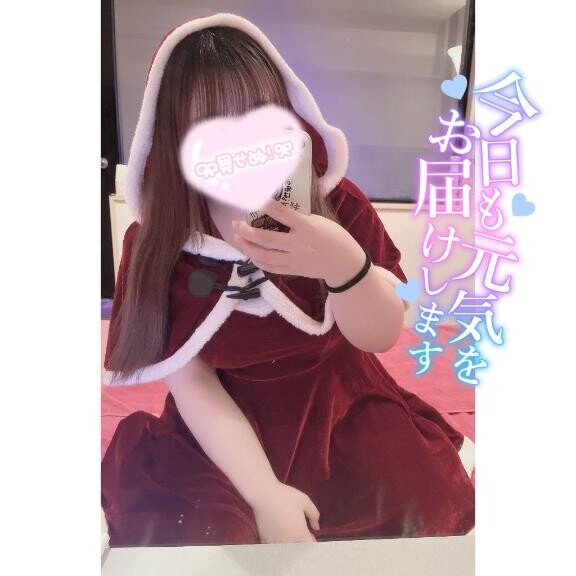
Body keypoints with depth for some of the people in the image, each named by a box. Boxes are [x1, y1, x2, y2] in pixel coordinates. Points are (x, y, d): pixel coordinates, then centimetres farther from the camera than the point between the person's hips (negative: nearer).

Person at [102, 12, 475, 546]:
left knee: (431, 503, -12)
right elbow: (190, 382, -11)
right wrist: (264, 492, -18)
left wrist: (345, 265, -36)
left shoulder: (336, 201, -10)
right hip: (223, 432, 0)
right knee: (197, 535, -19)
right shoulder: (158, 239, -12)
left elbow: (381, 336, -14)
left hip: (340, 405, 1)